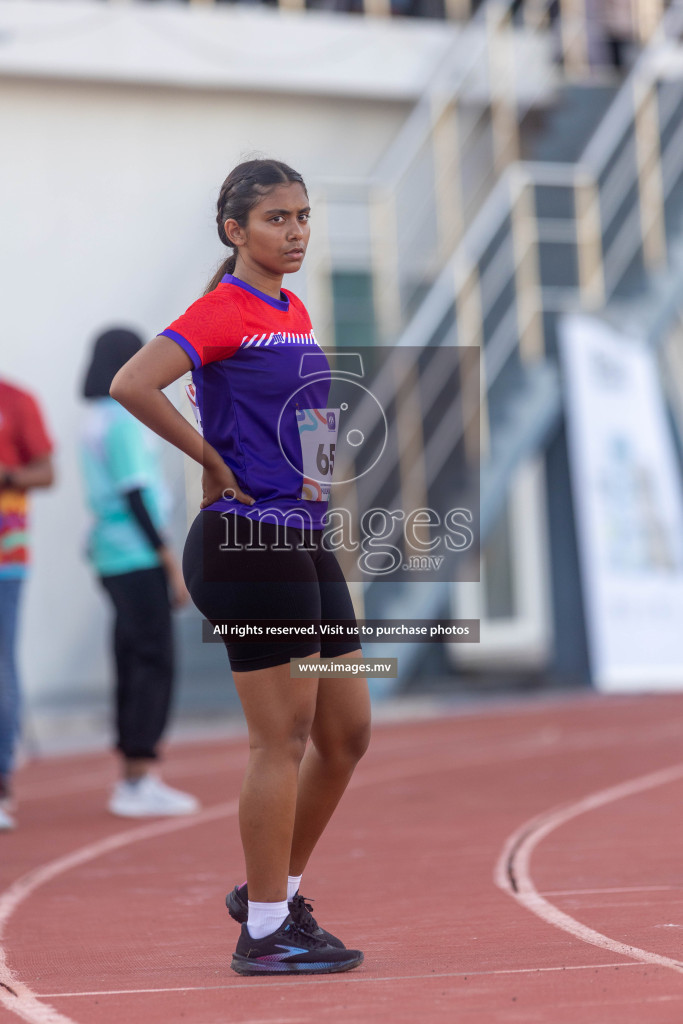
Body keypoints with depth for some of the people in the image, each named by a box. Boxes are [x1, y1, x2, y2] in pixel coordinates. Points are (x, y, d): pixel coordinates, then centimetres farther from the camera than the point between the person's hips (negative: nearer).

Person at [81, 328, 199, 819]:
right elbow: (134, 494, -18)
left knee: (134, 664, 10)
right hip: (138, 558, -9)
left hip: (115, 561, 9)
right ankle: (142, 783, -11)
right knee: (154, 664, -9)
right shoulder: (123, 419, -12)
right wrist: (172, 562, -17)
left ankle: (133, 779, 12)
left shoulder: (95, 422, 16)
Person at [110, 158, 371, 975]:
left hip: (305, 541, 9)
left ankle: (275, 889, 26)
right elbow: (132, 384, -25)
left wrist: (311, 468, 13)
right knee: (283, 739, -5)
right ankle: (265, 930, 5)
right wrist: (214, 463, -17)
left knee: (346, 732, 12)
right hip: (249, 542, -9)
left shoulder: (295, 314, 15)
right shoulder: (223, 311, -11)